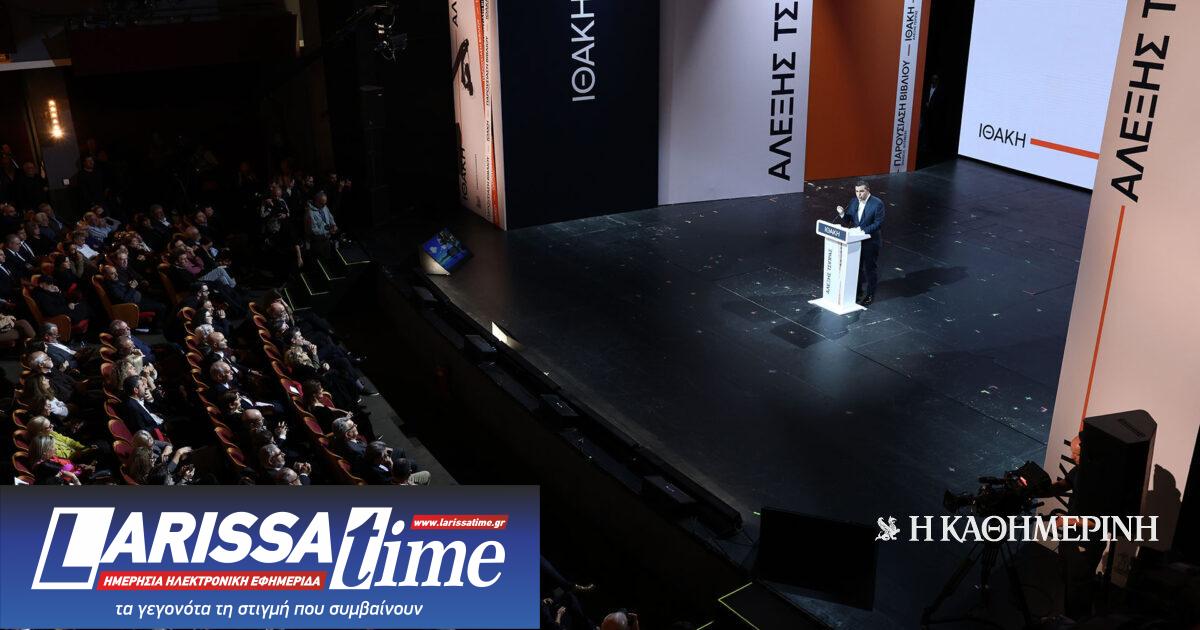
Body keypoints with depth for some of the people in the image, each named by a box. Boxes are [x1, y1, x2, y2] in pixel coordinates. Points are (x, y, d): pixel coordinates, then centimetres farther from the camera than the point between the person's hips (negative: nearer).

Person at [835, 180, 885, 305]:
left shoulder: (877, 204, -17)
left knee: (870, 268, 7)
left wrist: (863, 230, -26)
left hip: (870, 242, -6)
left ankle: (870, 295, 18)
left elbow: (878, 224, -18)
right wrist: (843, 213, -12)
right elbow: (850, 218, 9)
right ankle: (858, 291, 32)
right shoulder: (854, 201, 2)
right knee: (857, 267, 16)